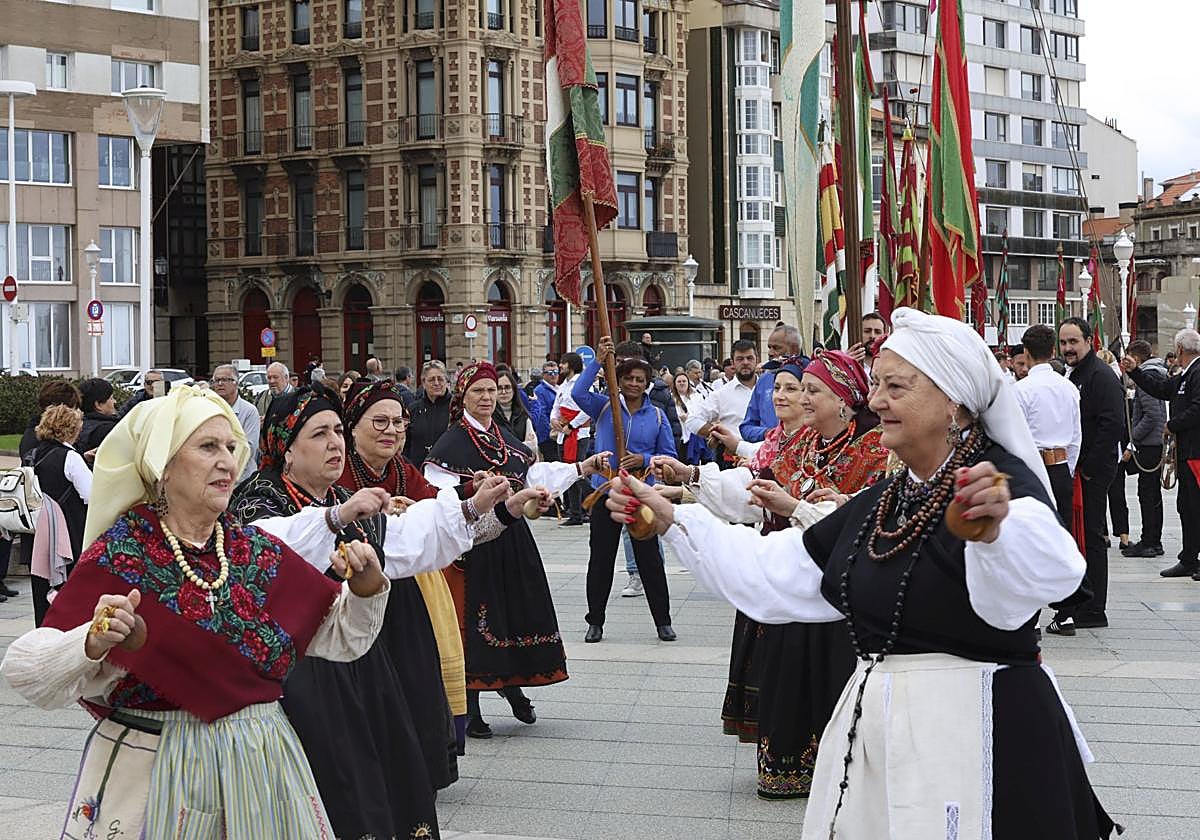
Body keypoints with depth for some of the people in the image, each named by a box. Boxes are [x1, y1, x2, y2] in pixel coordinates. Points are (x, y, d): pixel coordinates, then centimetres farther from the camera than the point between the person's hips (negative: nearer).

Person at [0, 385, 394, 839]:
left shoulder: (259, 552, 4)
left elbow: (340, 636, 9)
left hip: (261, 773, 5)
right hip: (152, 779, -5)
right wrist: (93, 644, -39)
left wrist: (365, 589, -10)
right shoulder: (116, 558, -12)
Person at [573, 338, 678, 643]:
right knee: (600, 558, 6)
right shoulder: (605, 406, 1)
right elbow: (578, 393, -18)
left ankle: (662, 621, 14)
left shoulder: (656, 416, 3)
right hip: (605, 492, 0)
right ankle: (595, 621, 18)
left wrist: (644, 460, -14)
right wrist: (598, 361, -23)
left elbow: (670, 456, 4)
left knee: (649, 558, 4)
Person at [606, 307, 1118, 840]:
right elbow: (771, 574, 18)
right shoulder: (883, 502, 15)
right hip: (871, 732, 8)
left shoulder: (1001, 481, -11)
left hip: (973, 733, -8)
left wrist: (995, 528, -56)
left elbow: (1046, 572, -34)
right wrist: (669, 518, 12)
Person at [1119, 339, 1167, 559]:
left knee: (1147, 493, -6)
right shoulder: (1159, 374, 15)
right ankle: (1153, 541, 20)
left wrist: (1133, 438, -14)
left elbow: (1152, 416, -21)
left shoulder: (1146, 377, -14)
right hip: (1158, 443, 10)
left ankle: (1149, 542, -5)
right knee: (1153, 493, 14)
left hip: (1149, 444, -10)